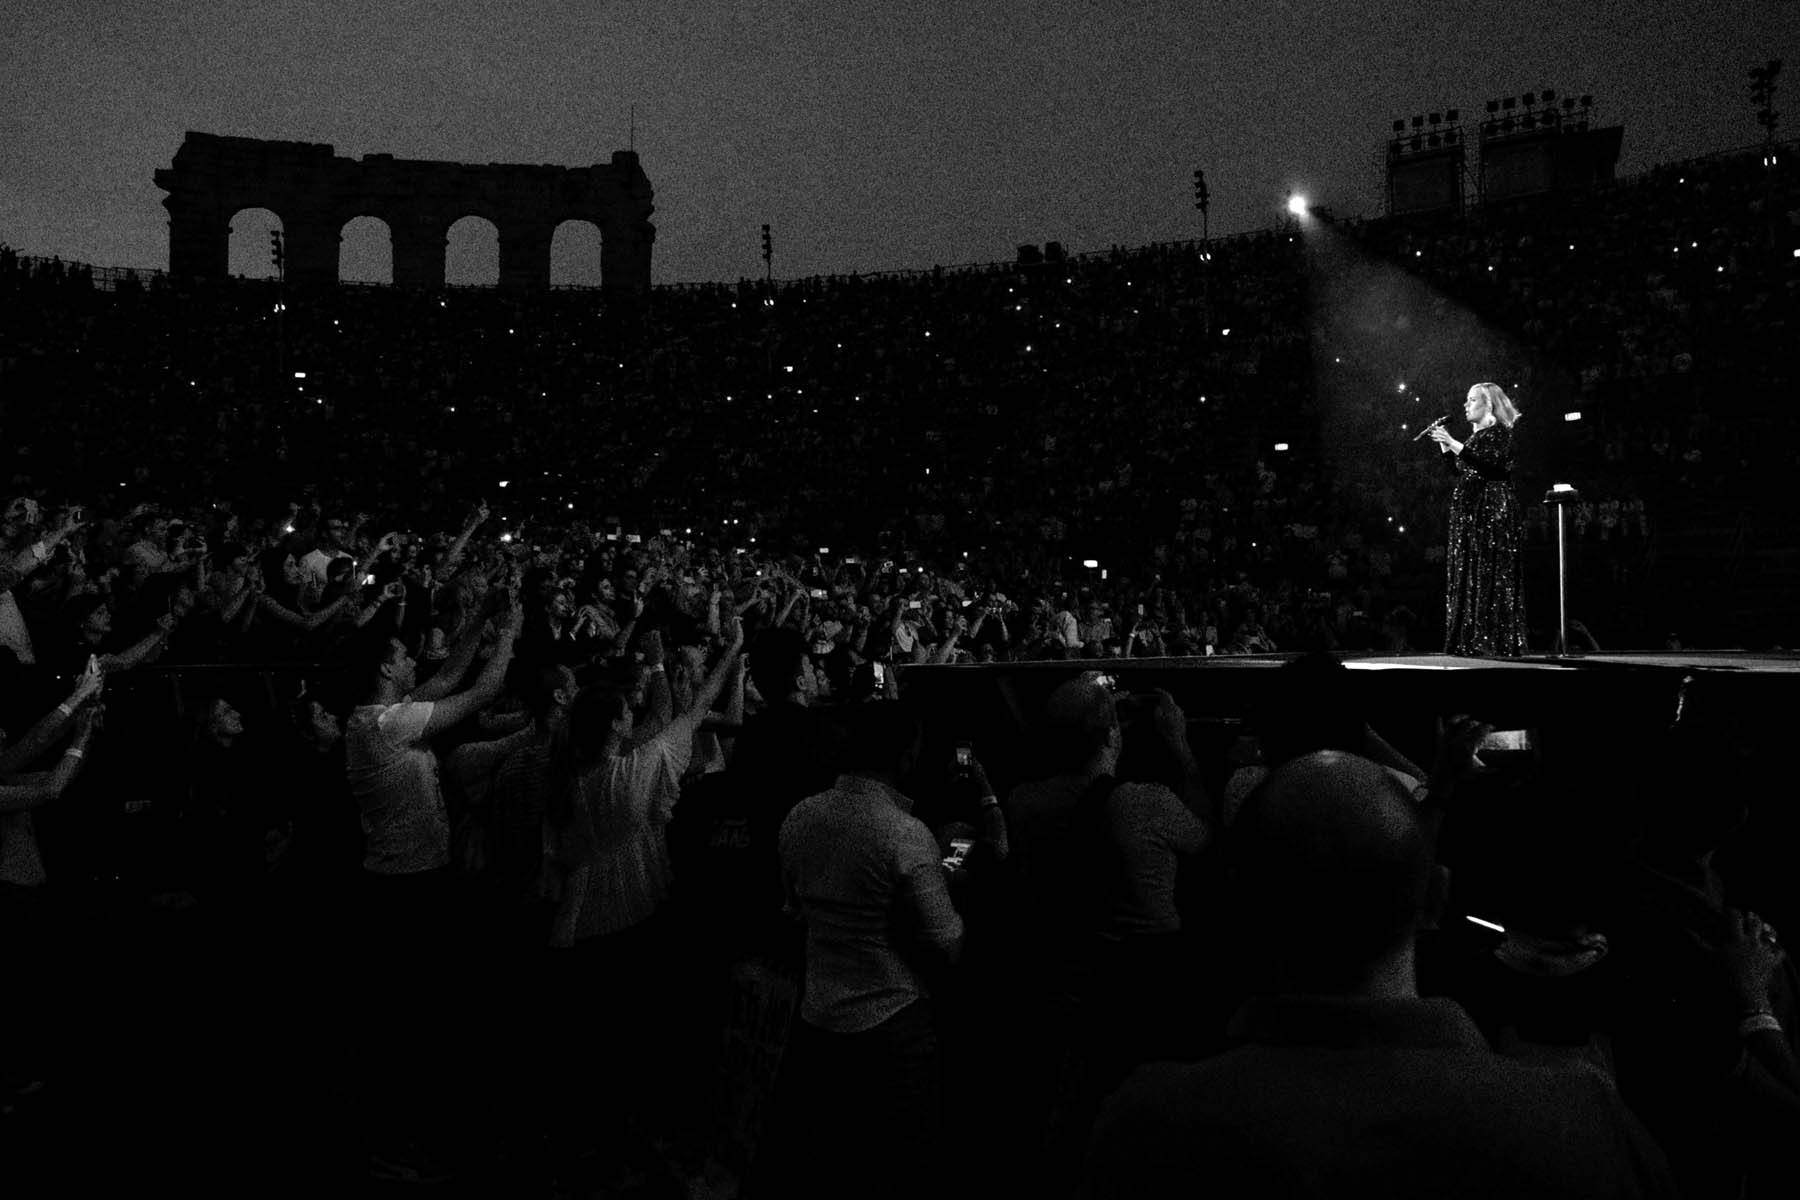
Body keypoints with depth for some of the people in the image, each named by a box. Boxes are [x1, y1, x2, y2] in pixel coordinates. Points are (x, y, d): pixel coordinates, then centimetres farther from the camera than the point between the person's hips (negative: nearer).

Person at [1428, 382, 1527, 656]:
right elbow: (1460, 469, 19)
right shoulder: (1476, 435, 20)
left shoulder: (1499, 432, -5)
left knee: (1491, 575, -10)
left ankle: (1498, 642, -9)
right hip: (1469, 512, 9)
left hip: (1492, 510, -9)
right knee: (1466, 576, 5)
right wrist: (1444, 446, 13)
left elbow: (1492, 464, -20)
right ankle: (1471, 640, 7)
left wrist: (1454, 444, -22)